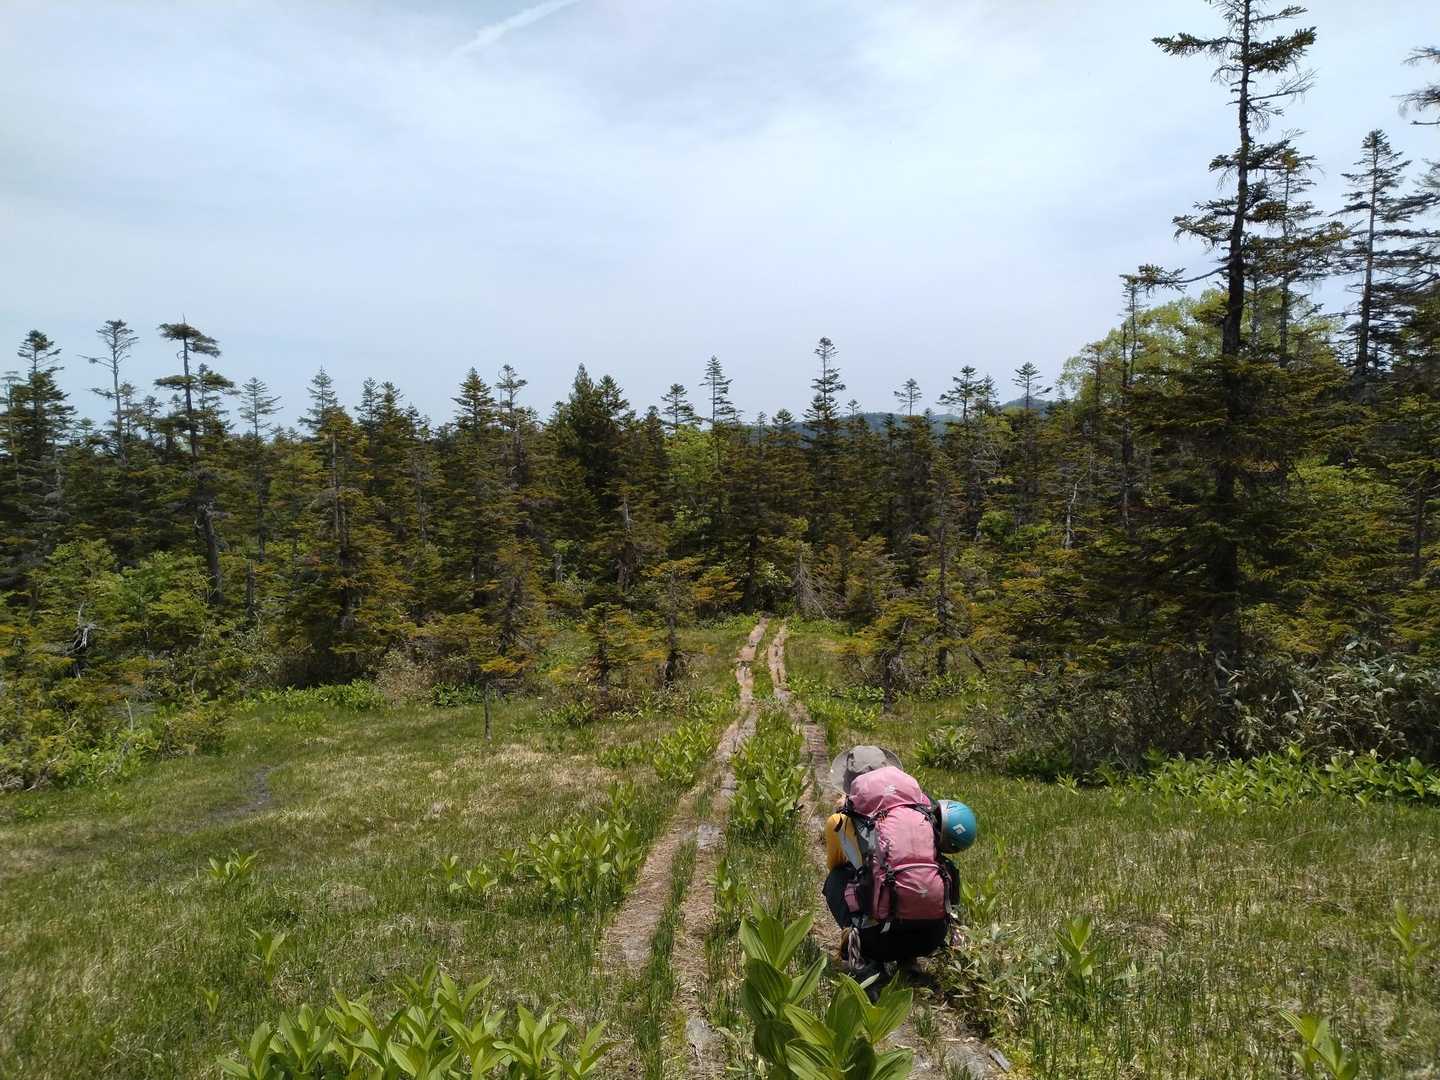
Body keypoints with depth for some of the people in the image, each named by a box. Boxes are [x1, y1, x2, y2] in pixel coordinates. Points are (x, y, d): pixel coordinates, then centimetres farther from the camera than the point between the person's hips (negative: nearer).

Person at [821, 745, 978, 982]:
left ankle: (864, 962, 7)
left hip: (882, 937, -3)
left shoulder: (840, 821, 7)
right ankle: (908, 960, 20)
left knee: (834, 880, 23)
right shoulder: (924, 809, 10)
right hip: (934, 937, 3)